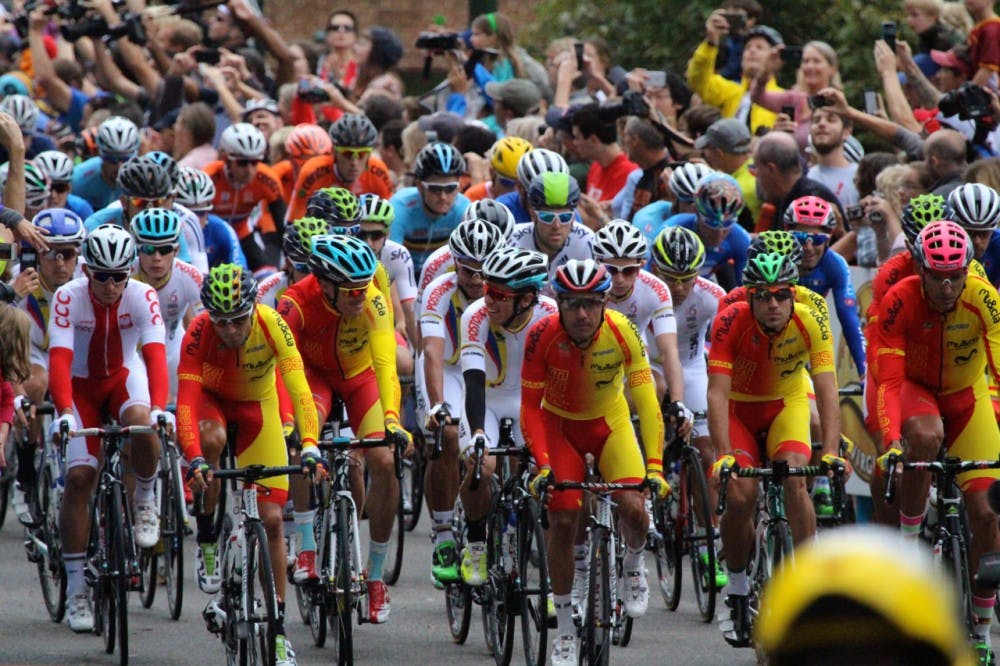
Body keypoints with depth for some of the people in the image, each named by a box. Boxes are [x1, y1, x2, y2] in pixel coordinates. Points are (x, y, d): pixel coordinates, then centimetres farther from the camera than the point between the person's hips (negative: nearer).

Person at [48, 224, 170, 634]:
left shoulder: (142, 297, -22)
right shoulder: (68, 297, -24)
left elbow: (155, 354, -32)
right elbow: (59, 359, -32)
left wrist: (159, 408, -48)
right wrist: (65, 413, -47)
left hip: (125, 376, 0)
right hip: (81, 384, 0)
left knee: (142, 426, -35)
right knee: (79, 476, -12)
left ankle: (145, 501, -4)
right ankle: (76, 589, -4)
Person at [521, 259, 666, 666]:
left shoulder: (622, 332, -27)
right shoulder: (543, 337, -27)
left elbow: (646, 401, -27)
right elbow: (530, 408, -23)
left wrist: (654, 466, -36)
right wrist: (543, 466, -35)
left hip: (609, 422, 0)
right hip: (559, 423, 0)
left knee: (633, 507, -21)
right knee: (563, 518, -13)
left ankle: (633, 565, 16)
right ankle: (565, 632, 1)